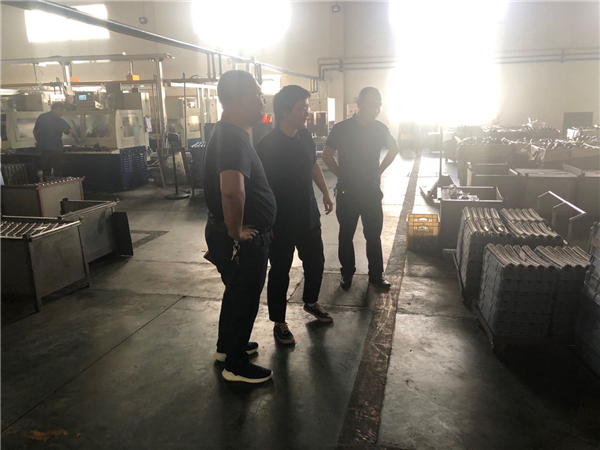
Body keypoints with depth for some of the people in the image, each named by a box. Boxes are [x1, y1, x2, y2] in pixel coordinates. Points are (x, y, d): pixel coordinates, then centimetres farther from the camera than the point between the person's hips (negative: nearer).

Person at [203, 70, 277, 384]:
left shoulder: (228, 133, 9)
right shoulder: (233, 139, -26)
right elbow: (232, 191, -44)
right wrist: (236, 231, -28)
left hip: (233, 235, 10)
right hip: (243, 240, -10)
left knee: (237, 293, 26)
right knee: (244, 299, 8)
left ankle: (227, 346, 46)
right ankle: (236, 366, 28)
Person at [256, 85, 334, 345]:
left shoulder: (305, 136, 2)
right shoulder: (267, 146, -20)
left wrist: (325, 192, 16)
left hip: (309, 216, 7)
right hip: (281, 222, -7)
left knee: (315, 261, 19)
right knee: (280, 271, 6)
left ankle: (311, 302, 45)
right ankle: (279, 323, 24)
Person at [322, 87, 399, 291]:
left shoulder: (380, 128, -1)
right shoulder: (340, 128, -9)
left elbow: (394, 149, 16)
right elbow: (327, 156, 1)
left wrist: (379, 171, 9)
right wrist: (342, 175, 0)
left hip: (372, 192, 2)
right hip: (347, 192, -2)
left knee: (374, 235, 9)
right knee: (346, 235, 10)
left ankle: (376, 275, 23)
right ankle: (347, 273, 26)